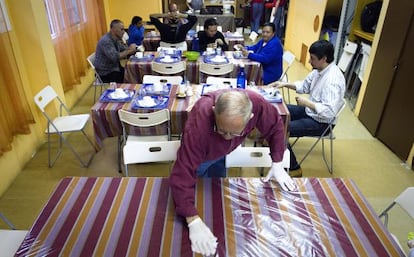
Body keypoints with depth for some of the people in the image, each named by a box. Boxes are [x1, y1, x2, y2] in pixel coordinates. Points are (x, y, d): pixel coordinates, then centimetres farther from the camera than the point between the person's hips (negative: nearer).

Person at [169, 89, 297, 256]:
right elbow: (182, 175, -47)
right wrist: (194, 222, -53)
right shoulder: (198, 124, -47)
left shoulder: (256, 103, -37)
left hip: (223, 153, 4)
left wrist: (277, 164, -18)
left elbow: (275, 126, -15)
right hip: (200, 155, -3)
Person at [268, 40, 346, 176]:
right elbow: (304, 86, 13)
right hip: (310, 111, 10)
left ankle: (294, 169, -2)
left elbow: (329, 111, -35)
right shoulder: (319, 70, -2)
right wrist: (285, 84, 0)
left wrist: (306, 103, -28)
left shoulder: (333, 79, -30)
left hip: (319, 122, -10)